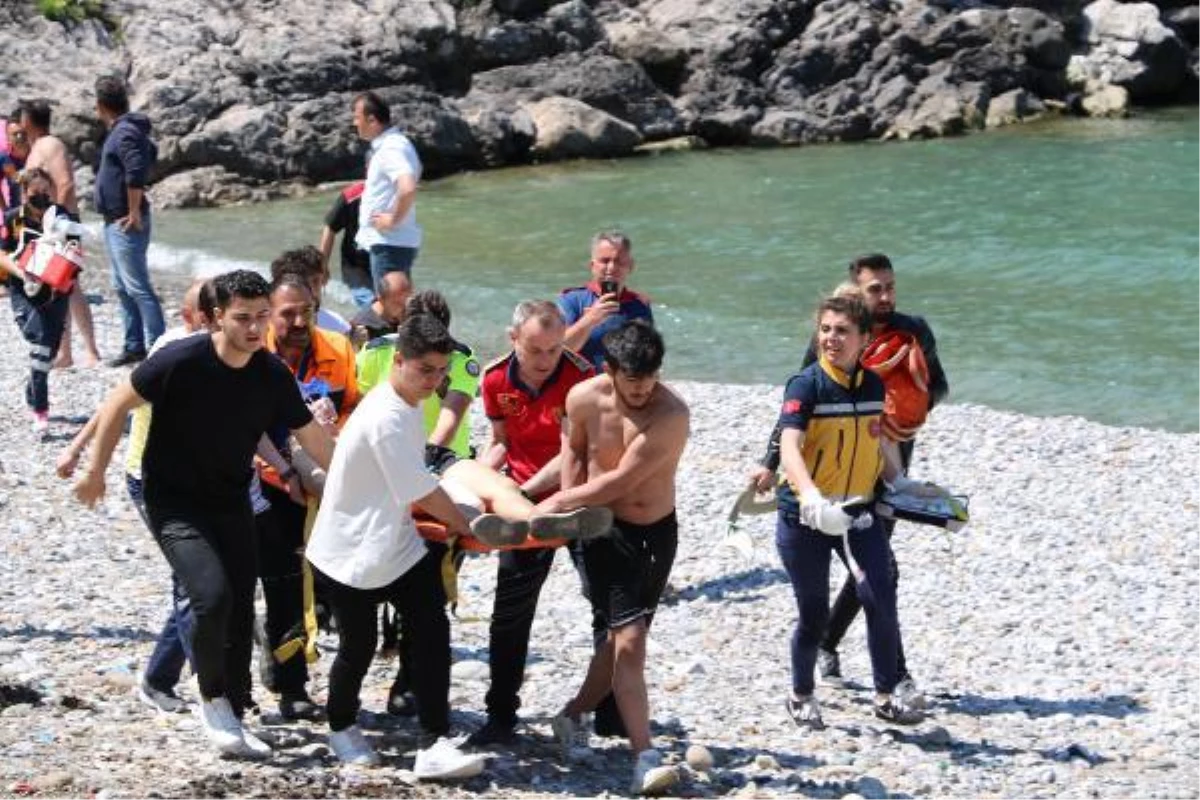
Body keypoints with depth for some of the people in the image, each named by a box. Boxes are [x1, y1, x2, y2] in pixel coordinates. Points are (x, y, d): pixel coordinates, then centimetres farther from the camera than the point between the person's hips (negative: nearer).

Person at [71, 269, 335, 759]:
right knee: (212, 595, -23)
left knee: (240, 612, 3)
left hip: (231, 505, 5)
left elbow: (313, 438, 3)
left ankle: (232, 718, 18)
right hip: (174, 503, -5)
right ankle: (213, 700, -1)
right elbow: (117, 404, -10)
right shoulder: (181, 361, -21)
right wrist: (95, 472, -7)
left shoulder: (274, 376, -8)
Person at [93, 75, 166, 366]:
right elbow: (151, 153, 31)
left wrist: (134, 212, -24)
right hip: (114, 222, 11)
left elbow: (136, 172, -29)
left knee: (137, 287, -12)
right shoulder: (121, 131, 14)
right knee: (123, 287, 15)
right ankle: (134, 345, 21)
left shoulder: (125, 133, -16)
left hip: (126, 224, -11)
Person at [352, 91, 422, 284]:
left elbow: (408, 189, -35)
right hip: (385, 242, 11)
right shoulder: (385, 146, 15)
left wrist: (394, 220, -23)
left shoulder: (391, 149, -18)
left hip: (390, 244, -11)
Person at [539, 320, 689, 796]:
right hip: (605, 529, 0)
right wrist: (569, 504, 2)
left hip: (657, 532, 0)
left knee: (623, 637, 11)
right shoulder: (584, 399, -11)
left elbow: (619, 482, -24)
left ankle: (573, 714, 36)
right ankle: (645, 760, -14)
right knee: (629, 639, -10)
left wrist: (558, 502, -17)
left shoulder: (671, 414, -23)